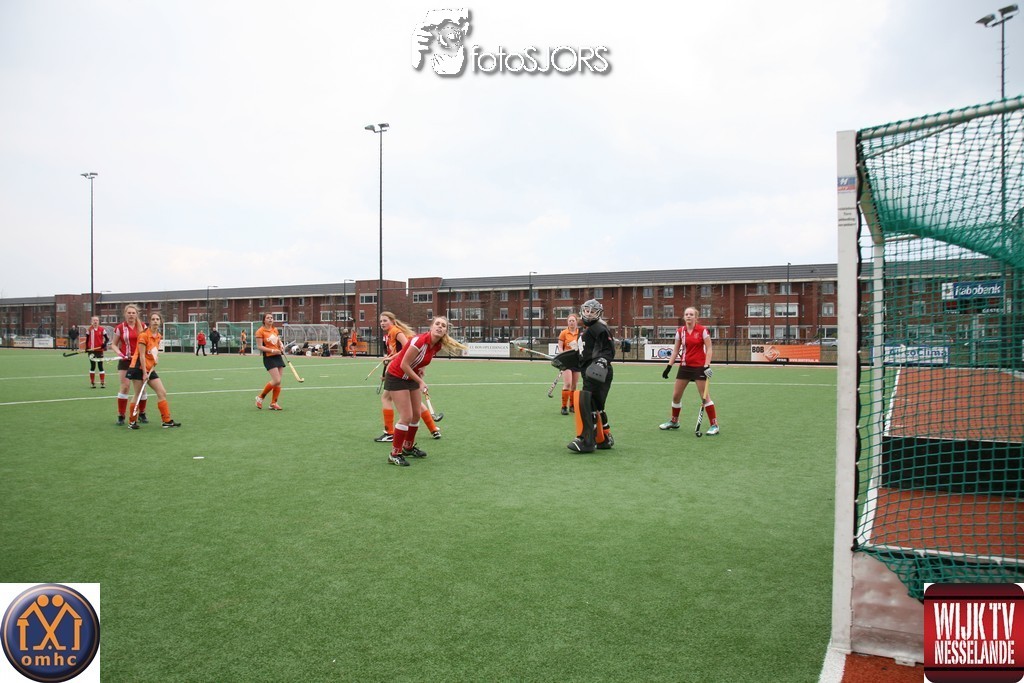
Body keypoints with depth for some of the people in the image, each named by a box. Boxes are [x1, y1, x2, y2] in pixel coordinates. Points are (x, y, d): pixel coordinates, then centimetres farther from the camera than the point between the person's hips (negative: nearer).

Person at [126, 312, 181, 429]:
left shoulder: (159, 336, 9)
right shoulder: (144, 335, -12)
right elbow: (141, 355, -15)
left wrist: (153, 366, -1)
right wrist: (144, 373, -17)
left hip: (150, 369, 7)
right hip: (139, 368, -7)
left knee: (162, 393, 2)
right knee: (138, 394, -1)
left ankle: (166, 421, 4)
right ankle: (132, 421, 12)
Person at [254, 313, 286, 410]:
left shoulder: (275, 330, 11)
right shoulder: (260, 331, -8)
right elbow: (259, 347, -12)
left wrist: (281, 346, 3)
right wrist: (272, 351, -20)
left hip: (278, 356, 7)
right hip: (269, 358, -7)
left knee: (278, 381, 4)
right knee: (276, 380, -15)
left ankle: (273, 403, 15)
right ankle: (260, 397, 5)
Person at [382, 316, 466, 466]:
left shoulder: (438, 346, -7)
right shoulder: (420, 341, -30)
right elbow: (404, 365, -25)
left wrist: (420, 369, 5)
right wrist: (421, 382, -23)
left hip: (412, 377, 8)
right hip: (397, 377, -8)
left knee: (416, 414, 12)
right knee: (406, 417, -11)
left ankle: (408, 447, 31)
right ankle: (394, 454, 2)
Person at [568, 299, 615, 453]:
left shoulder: (599, 328, -7)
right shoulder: (587, 331, 24)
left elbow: (609, 349, -17)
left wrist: (602, 361, -33)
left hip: (597, 373, -10)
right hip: (589, 373, 10)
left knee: (586, 405, -15)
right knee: (596, 407, 14)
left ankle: (587, 441, -15)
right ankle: (605, 439, 24)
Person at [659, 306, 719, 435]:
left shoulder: (703, 330, -8)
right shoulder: (680, 331, 5)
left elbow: (709, 349, -7)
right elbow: (675, 350, 10)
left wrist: (707, 365, -17)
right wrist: (669, 366, 5)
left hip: (699, 367, -5)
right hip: (684, 366, 5)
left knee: (704, 396, -7)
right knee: (676, 395, 9)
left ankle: (714, 425, 2)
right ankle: (673, 421, 28)